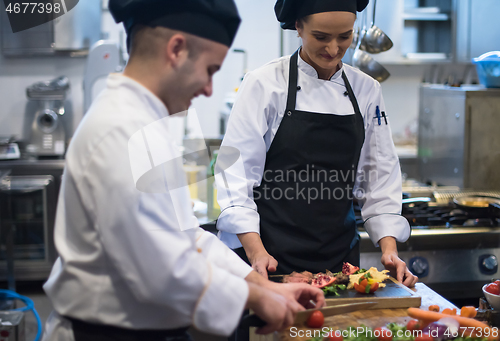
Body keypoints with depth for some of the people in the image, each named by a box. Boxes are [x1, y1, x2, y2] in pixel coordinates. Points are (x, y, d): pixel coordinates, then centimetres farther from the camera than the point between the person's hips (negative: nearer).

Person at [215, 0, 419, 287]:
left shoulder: (367, 90, 3)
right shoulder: (264, 84, -9)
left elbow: (381, 177, 5)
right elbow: (236, 173, -11)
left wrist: (389, 248, -6)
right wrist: (256, 252, -21)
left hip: (340, 253, 4)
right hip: (273, 256, -3)